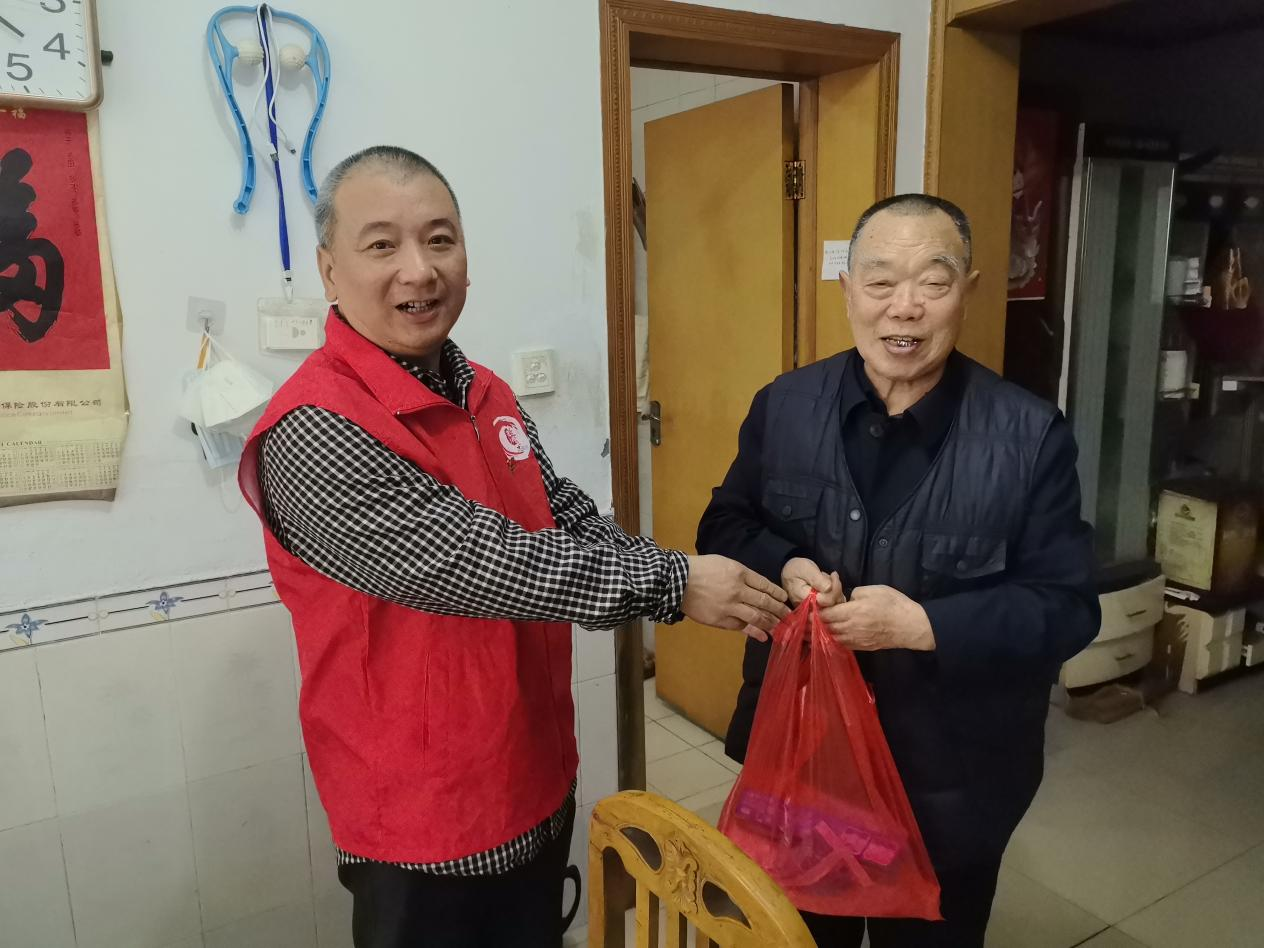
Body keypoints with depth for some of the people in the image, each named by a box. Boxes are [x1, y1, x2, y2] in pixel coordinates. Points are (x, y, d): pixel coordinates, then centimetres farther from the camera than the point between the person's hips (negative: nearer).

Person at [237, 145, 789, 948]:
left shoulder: (487, 395, 3)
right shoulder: (316, 432, -23)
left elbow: (572, 525, 4)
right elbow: (477, 562, -28)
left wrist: (697, 590, -11)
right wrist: (672, 584, -23)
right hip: (426, 822, -7)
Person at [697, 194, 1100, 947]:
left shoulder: (1030, 435, -13)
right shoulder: (782, 407, -5)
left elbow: (1067, 608, -12)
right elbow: (723, 530, 3)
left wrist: (923, 625, -26)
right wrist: (783, 567, -19)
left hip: (951, 778, -2)